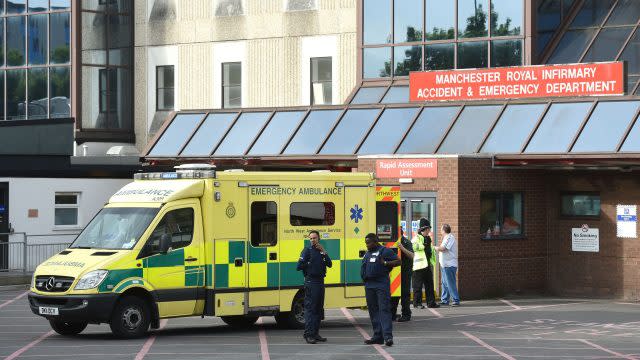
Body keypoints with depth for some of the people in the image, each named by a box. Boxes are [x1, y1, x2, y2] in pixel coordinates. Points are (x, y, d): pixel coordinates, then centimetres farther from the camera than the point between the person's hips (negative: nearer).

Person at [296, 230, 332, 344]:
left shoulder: (321, 251, 14)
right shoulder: (307, 250, -5)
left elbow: (329, 264, 2)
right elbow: (299, 266, -12)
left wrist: (324, 253, -7)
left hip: (320, 281, 7)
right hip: (311, 282, -7)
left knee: (319, 309, 10)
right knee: (310, 308, -9)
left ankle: (315, 333, 16)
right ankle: (308, 334, -10)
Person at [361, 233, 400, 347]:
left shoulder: (384, 251, -4)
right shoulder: (367, 253, 20)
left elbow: (398, 261, -7)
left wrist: (386, 263, -19)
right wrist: (364, 276, 16)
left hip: (381, 285, -8)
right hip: (369, 285, 8)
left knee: (384, 309, -13)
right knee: (373, 311, 10)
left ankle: (388, 336, -19)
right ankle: (378, 336, 15)